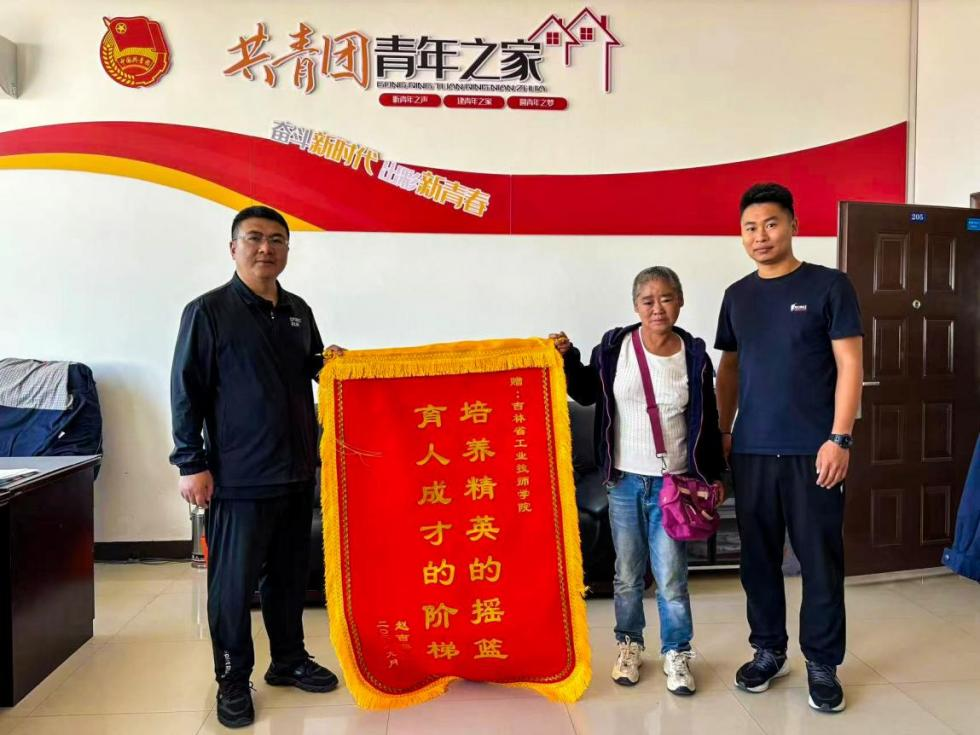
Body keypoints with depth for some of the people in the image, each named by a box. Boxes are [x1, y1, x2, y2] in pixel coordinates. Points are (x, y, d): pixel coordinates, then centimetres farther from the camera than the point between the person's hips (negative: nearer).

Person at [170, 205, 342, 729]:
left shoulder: (298, 311, 10)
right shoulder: (208, 311, -7)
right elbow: (186, 392, -8)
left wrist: (330, 361, 2)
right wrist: (191, 464, -11)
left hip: (297, 471, 6)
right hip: (238, 476, -5)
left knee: (290, 574, 16)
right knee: (234, 582, 4)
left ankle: (289, 660, 32)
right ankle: (233, 679, 21)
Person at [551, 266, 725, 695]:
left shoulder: (694, 355, -2)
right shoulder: (615, 346, -3)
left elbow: (706, 420, 5)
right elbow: (587, 394, 9)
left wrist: (712, 476, 7)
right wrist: (568, 358, -6)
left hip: (672, 483, -1)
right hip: (624, 480, 1)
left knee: (671, 577, 3)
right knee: (627, 573, 12)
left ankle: (676, 653, 22)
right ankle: (628, 644, 31)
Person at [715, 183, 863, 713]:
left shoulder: (829, 286, -2)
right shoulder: (737, 295, 11)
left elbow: (849, 365, -5)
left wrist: (838, 438, -12)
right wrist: (722, 432, 11)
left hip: (812, 451, -4)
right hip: (751, 451, 4)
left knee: (820, 560, 4)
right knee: (758, 558, 11)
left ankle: (823, 663, 20)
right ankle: (768, 651, 27)